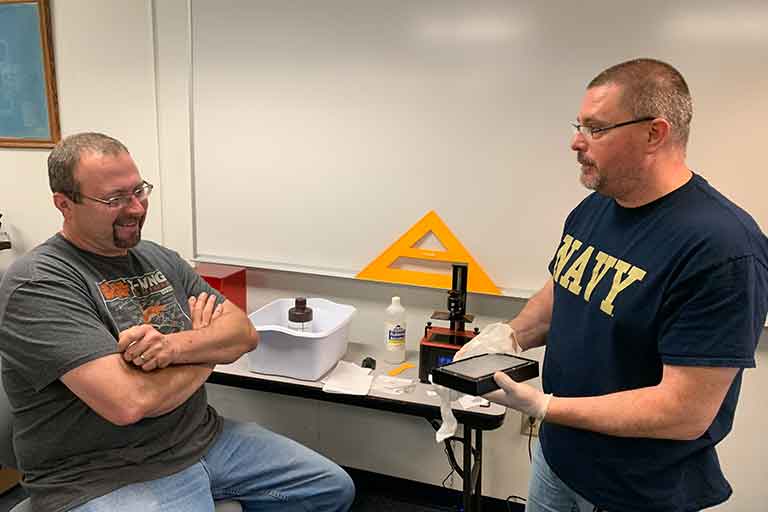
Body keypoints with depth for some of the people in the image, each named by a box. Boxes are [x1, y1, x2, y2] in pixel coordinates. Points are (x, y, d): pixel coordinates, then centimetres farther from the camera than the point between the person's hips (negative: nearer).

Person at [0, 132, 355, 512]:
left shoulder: (161, 259, 8)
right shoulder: (38, 284, -16)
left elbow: (245, 334, 1)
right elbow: (130, 402, -26)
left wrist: (176, 345, -20)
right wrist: (207, 352, -7)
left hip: (205, 437, 7)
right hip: (107, 478, -7)